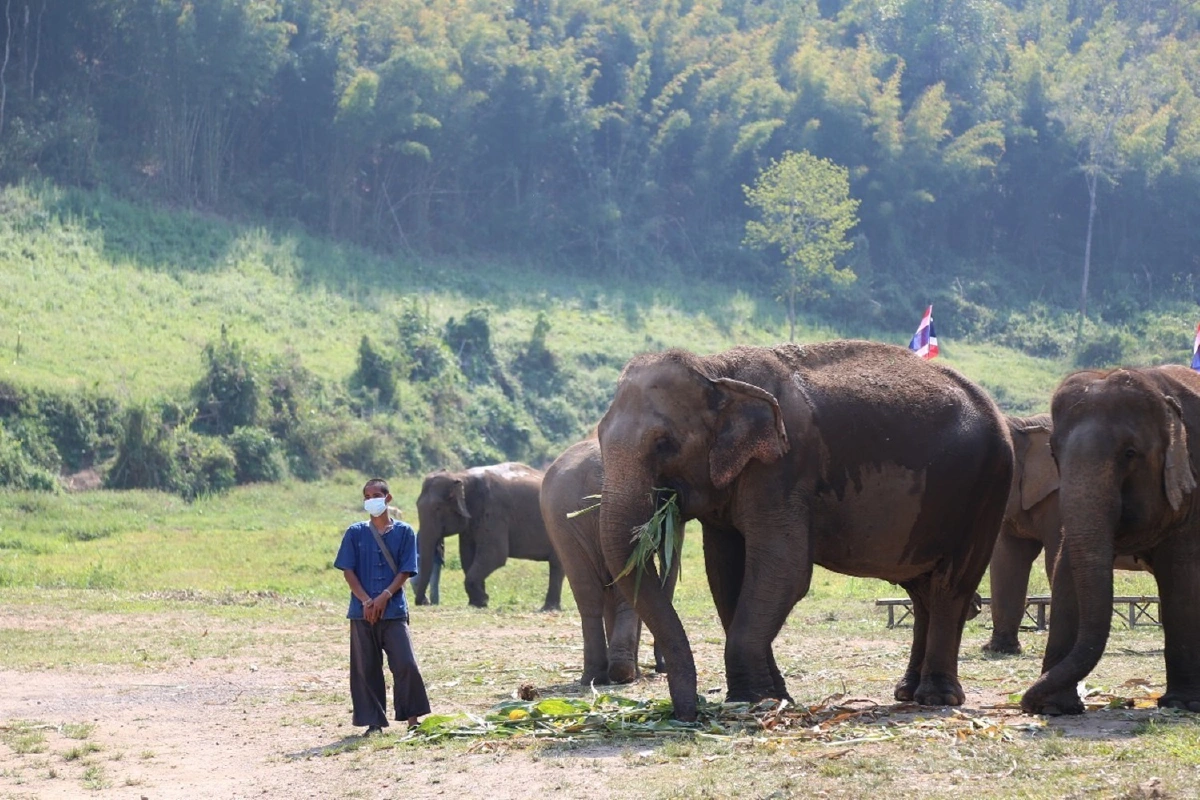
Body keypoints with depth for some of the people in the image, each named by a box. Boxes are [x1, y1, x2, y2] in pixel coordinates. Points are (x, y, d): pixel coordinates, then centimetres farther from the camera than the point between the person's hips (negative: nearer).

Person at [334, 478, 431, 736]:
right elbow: (348, 570, 2)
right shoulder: (355, 533, 7)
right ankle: (374, 723, 9)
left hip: (394, 610, -1)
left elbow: (405, 571, 0)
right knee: (365, 669, 2)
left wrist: (385, 597, -13)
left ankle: (412, 719, -1)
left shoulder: (404, 532, 4)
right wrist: (366, 601, -10)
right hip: (362, 612, 1)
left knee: (406, 664, -10)